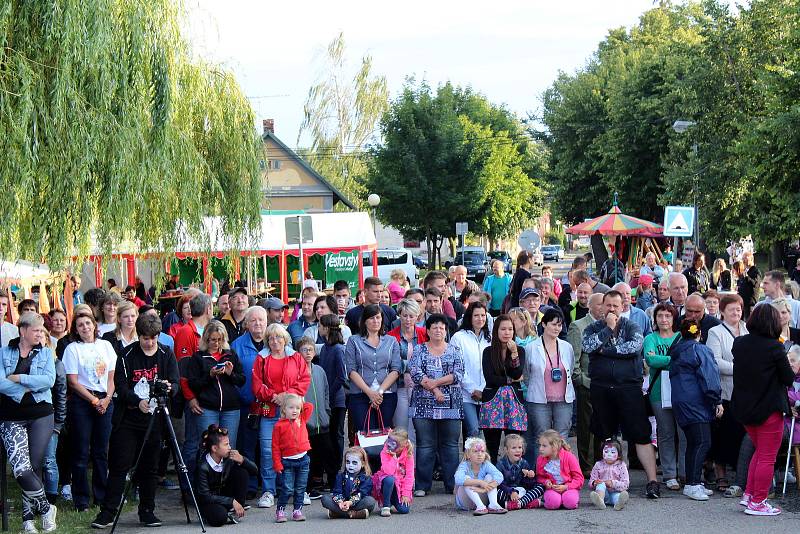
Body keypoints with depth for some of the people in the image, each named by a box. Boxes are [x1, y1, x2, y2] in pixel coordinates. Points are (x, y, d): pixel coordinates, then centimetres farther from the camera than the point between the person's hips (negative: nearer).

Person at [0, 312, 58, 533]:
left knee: (34, 466, 0)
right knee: (21, 468, -17)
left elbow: (49, 380, -9)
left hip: (41, 416, 1)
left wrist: (18, 378, -11)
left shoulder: (46, 353, 8)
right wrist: (29, 388, -12)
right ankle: (45, 508, -1)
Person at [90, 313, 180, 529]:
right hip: (127, 420, -1)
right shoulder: (127, 355, -2)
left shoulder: (167, 355, 4)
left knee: (150, 468, 7)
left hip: (154, 420, 1)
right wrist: (138, 401, -23)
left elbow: (176, 383, -2)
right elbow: (121, 386, -8)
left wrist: (169, 387, -26)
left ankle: (147, 512, 17)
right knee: (119, 466, -2)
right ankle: (107, 513, 3)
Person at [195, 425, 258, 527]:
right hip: (208, 503, -6)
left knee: (242, 471, -15)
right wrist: (232, 501, -26)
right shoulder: (203, 467, -24)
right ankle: (209, 515, -1)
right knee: (219, 518, -39)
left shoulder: (228, 459, -10)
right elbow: (205, 496, -24)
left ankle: (235, 512, -8)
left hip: (224, 496, 6)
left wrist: (242, 460, -27)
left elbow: (255, 470, -6)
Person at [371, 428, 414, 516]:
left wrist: (406, 494, -14)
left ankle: (392, 501, 19)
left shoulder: (408, 454, -9)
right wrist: (393, 456, -30)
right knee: (390, 479, -38)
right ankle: (385, 506, -18)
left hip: (401, 485, 2)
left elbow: (409, 475, -9)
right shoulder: (385, 453, -14)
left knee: (404, 509, -16)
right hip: (386, 483, -2)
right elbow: (389, 472, -27)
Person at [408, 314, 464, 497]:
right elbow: (415, 373, -6)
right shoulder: (419, 350, 7)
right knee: (425, 445, 0)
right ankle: (422, 485, 5)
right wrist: (434, 390, -14)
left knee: (450, 445, 3)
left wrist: (434, 382, -13)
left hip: (451, 405, 1)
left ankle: (452, 485, 8)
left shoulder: (454, 351, 10)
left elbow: (458, 374, -3)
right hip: (424, 405, -1)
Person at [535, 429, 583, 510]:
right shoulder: (540, 459, 0)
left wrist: (566, 487, -19)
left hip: (569, 487, -1)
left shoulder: (569, 457, -10)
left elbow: (579, 479, -7)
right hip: (551, 489, 1)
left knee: (570, 503, -33)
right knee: (552, 503, -33)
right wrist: (545, 482, -9)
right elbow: (539, 477, 14)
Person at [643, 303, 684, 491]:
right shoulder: (650, 338, 9)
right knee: (666, 434, 4)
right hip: (659, 391, 0)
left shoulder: (682, 337, 11)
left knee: (685, 433, -4)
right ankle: (669, 475, 10)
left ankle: (686, 472, 4)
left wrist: (660, 359, -11)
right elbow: (651, 360, -10)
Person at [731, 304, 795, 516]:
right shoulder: (774, 347, -17)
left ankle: (749, 494, 21)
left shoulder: (739, 343, 0)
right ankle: (757, 502, 7)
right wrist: (792, 369, 9)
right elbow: (789, 379, -10)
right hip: (768, 409, -6)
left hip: (743, 408, 6)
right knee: (767, 457, 4)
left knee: (760, 451, 23)